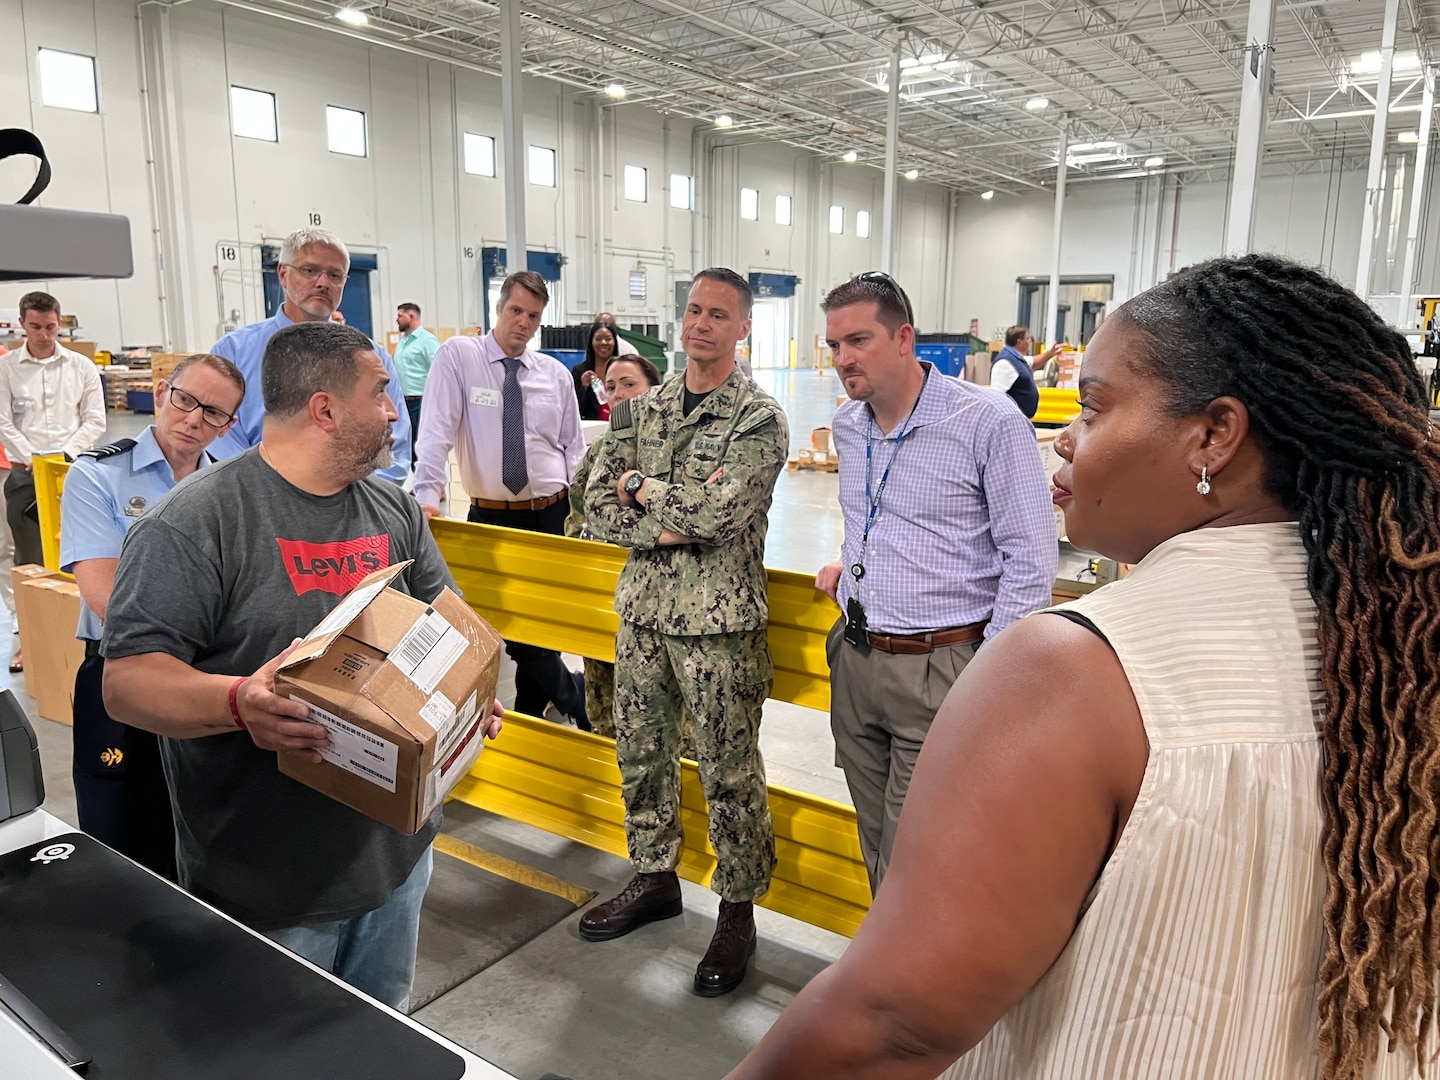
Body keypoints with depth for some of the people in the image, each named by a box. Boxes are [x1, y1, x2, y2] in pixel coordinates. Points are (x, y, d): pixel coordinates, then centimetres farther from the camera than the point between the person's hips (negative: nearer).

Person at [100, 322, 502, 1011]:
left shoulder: (396, 512, 5)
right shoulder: (195, 522, -15)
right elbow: (128, 680, -18)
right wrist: (240, 701, -36)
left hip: (395, 845, 6)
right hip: (266, 881, -5)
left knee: (386, 1044, 24)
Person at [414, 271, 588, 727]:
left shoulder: (556, 374, 6)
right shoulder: (457, 355, -3)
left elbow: (574, 449, 10)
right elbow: (437, 431, -13)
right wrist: (427, 496, -24)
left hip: (550, 515, 2)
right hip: (490, 518, -2)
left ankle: (528, 717, 28)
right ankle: (579, 701, 20)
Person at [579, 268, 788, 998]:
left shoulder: (760, 419, -9)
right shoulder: (642, 408, 8)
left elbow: (719, 510, -22)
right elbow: (599, 504, 2)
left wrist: (643, 488, -9)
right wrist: (665, 530, -13)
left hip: (719, 619, -6)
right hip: (643, 609, 6)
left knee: (729, 773, 5)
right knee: (641, 752, 17)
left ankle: (737, 911, 22)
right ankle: (655, 878, 37)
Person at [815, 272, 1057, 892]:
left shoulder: (988, 422, -13)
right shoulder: (847, 426, 8)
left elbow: (1031, 560, -12)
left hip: (938, 672, -6)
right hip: (853, 660, 7)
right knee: (876, 847, 18)